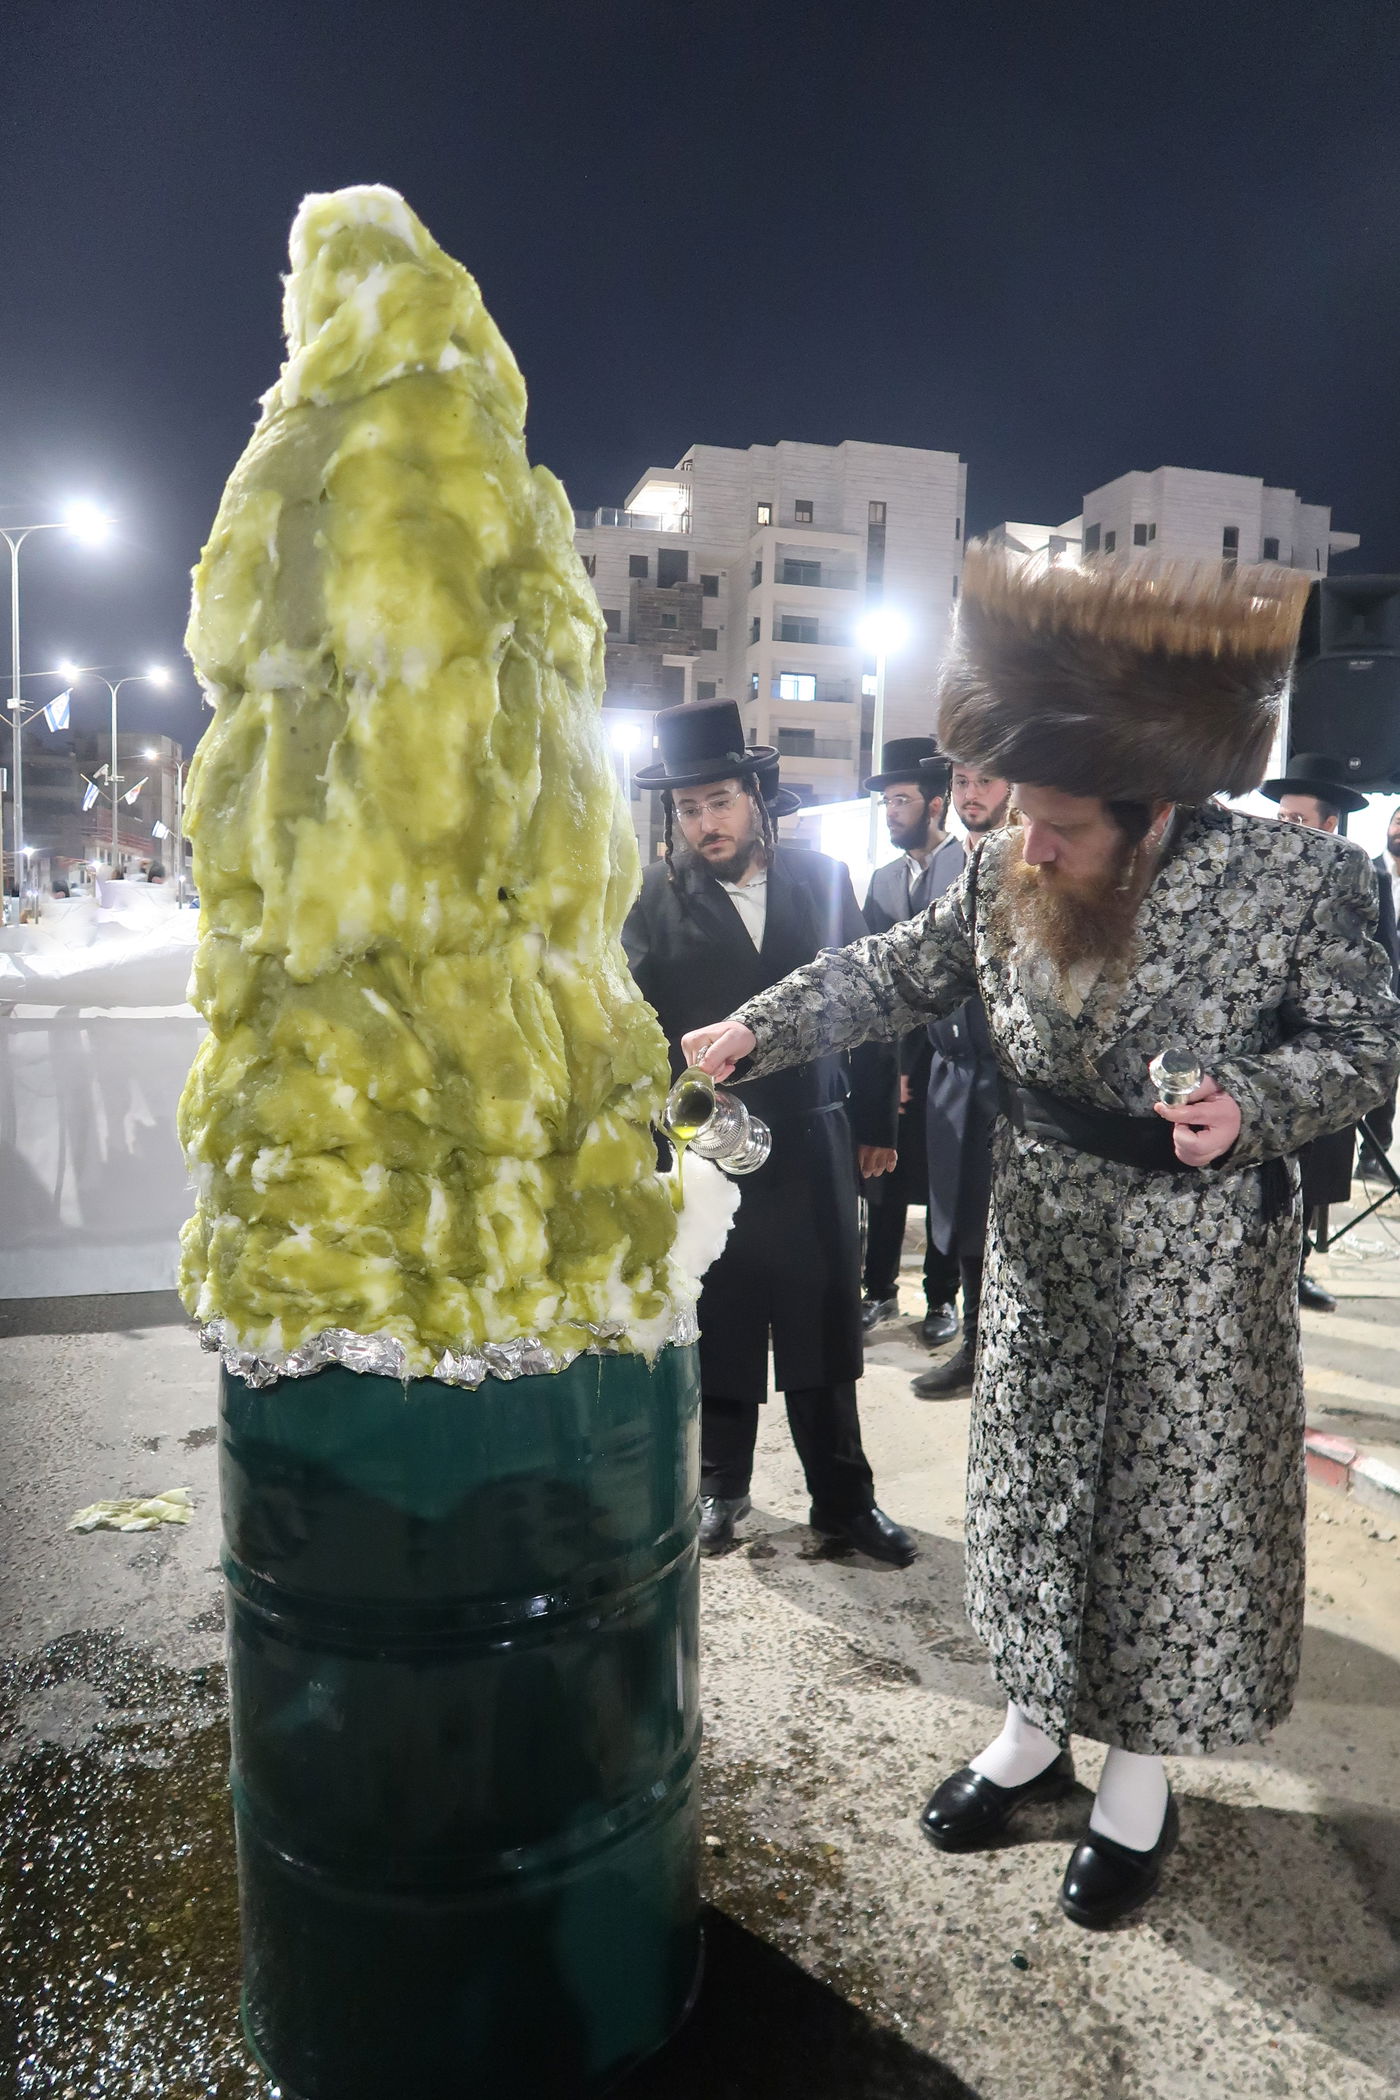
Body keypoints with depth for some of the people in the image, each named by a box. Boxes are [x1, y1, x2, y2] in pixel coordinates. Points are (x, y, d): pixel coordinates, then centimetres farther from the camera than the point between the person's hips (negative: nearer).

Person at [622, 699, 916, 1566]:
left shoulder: (823, 878, 2)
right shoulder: (654, 896, -6)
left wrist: (877, 1120, 9)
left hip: (812, 1143, 2)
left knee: (824, 1328, 11)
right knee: (717, 1331, 13)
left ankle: (845, 1498, 27)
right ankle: (722, 1486, 34)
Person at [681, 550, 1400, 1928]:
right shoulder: (1005, 875, -6)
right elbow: (893, 974, 3)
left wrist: (1253, 1104, -25)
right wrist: (760, 1029, -8)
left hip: (1198, 1258, -3)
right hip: (1038, 1239, 4)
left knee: (1175, 1499, 8)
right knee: (1030, 1480, 14)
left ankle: (1139, 1775, 31)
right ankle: (1034, 1729, 37)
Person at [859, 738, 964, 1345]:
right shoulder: (884, 879, 12)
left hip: (948, 1058, -5)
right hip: (889, 1053, 5)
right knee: (882, 1173, 11)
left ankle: (941, 1297, 20)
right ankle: (880, 1290, 24)